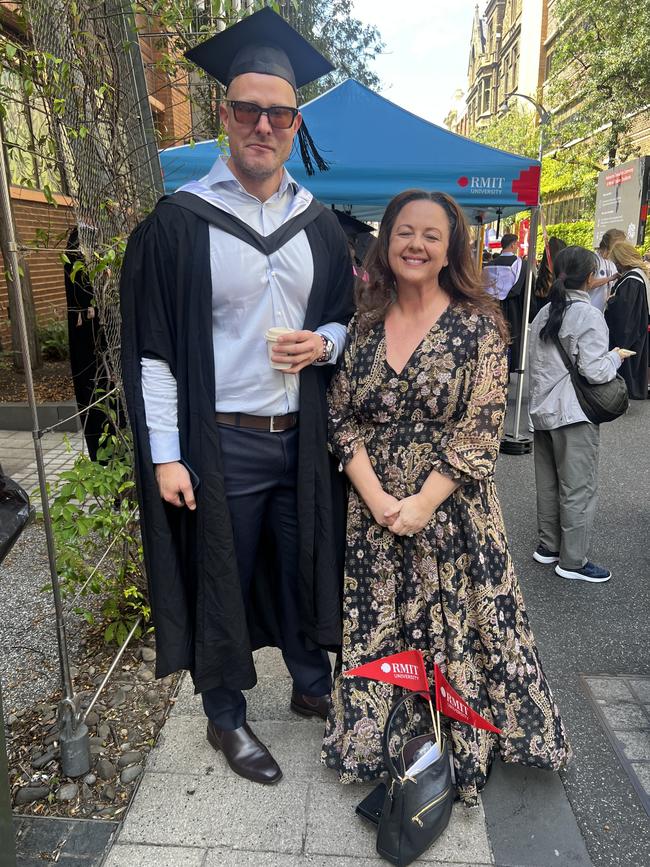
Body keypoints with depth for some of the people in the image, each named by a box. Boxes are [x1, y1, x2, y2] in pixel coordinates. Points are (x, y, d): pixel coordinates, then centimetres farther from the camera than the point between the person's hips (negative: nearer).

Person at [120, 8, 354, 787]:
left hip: (302, 435, 4)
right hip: (220, 440, -3)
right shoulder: (180, 221, -6)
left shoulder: (318, 225, 7)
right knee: (220, 581, 9)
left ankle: (311, 684, 42)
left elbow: (346, 313, 17)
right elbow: (150, 346, -8)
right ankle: (225, 717, 33)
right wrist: (166, 455, -13)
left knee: (304, 565, 16)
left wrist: (326, 342, -7)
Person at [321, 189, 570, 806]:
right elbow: (341, 419, 1)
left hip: (453, 511, -2)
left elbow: (480, 429, -10)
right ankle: (374, 744, 38)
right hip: (372, 511, 3)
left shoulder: (477, 323, -6)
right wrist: (377, 498, -11)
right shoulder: (363, 325, 3)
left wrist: (422, 503, -17)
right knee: (375, 634, 13)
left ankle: (463, 749, 36)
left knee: (456, 631, 9)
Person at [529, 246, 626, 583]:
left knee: (548, 482, 16)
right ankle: (573, 561, 13)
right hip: (574, 415, -7)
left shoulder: (543, 314, 7)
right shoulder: (589, 315, -15)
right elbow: (595, 371, -18)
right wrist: (616, 356, -1)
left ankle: (548, 545, 29)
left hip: (543, 410, 8)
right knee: (579, 489, 3)